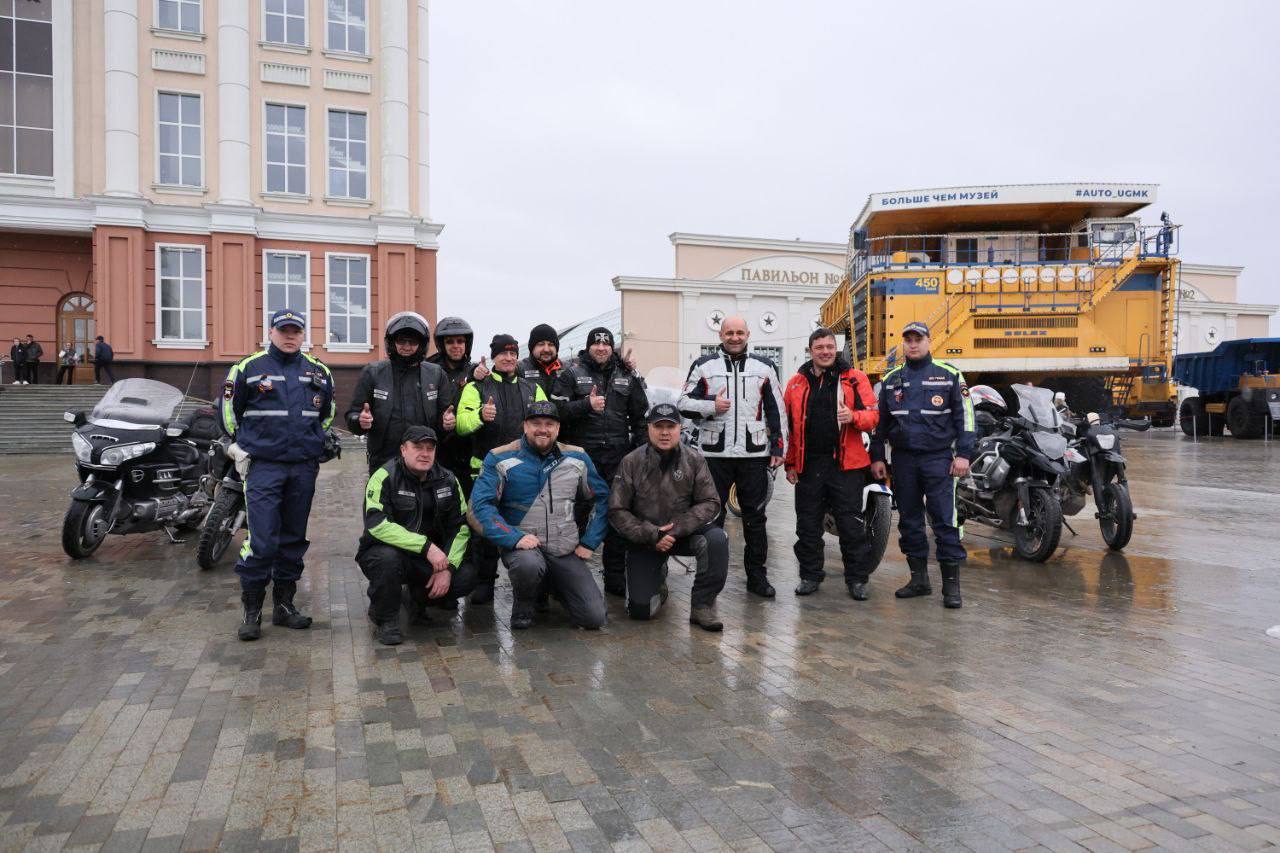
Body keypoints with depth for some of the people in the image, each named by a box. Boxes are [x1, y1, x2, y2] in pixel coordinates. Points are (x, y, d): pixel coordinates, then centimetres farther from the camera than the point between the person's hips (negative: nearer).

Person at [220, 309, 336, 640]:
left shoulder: (319, 371, 11)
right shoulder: (248, 368, 0)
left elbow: (327, 413, 23)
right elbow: (229, 411, 8)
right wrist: (246, 445, 6)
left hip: (304, 468, 4)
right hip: (263, 466, -4)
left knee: (294, 539, 10)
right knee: (261, 541, -11)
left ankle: (284, 604, 21)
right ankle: (251, 610, 2)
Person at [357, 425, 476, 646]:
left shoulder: (447, 480, 0)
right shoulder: (385, 477, -16)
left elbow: (461, 526, -1)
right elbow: (376, 524, -28)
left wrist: (448, 568, -16)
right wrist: (426, 546, -33)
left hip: (428, 559, 4)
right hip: (384, 552, -4)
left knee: (466, 577, -19)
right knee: (389, 558, -38)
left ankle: (420, 598, 13)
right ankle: (385, 619, -10)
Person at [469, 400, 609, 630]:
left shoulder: (577, 458, 6)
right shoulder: (500, 458, -5)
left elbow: (602, 498, 14)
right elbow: (481, 505, -12)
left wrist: (589, 542, 4)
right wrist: (515, 538, -22)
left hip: (566, 550, 3)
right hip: (521, 544, -3)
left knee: (594, 618, -7)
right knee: (529, 564, -41)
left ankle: (553, 583, 24)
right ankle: (523, 606, -4)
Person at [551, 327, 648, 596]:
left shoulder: (627, 376, 12)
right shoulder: (571, 374, 4)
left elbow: (640, 415, 13)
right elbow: (558, 409, -7)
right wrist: (587, 404, -20)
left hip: (618, 455, 3)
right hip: (582, 453, -2)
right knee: (577, 514, 4)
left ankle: (615, 578, 15)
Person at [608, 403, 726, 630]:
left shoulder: (694, 460, -6)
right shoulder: (631, 462, -9)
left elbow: (710, 503, -9)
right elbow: (617, 511, -9)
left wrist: (677, 528, -21)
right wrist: (652, 535, -19)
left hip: (685, 534, 1)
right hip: (644, 540, -1)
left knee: (717, 539, -31)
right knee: (641, 610, -10)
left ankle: (702, 606, -13)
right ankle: (658, 577, 27)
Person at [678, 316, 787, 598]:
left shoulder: (764, 367, 10)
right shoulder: (704, 366, 5)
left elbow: (776, 411, 11)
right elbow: (684, 403, 4)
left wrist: (778, 447, 5)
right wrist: (711, 407, -13)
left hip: (754, 454, 1)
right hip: (714, 453, -1)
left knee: (755, 517, 6)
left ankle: (756, 575, 16)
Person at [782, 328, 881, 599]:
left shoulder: (855, 378, 2)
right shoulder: (796, 383, 9)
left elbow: (872, 415, -1)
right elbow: (788, 425, 11)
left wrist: (853, 416, -23)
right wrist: (790, 463, 9)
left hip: (845, 463, -3)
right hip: (808, 465, 3)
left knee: (851, 524, 2)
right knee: (808, 524, 9)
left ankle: (857, 578, 13)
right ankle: (810, 575, 22)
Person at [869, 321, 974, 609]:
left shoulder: (949, 375, 2)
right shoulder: (891, 379, 12)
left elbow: (964, 416, 0)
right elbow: (880, 421, 15)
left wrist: (963, 454, -7)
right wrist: (877, 457, 11)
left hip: (938, 458, -4)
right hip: (903, 459, 4)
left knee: (945, 520, -6)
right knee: (909, 520, 8)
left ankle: (951, 583, 1)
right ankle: (919, 579, 19)